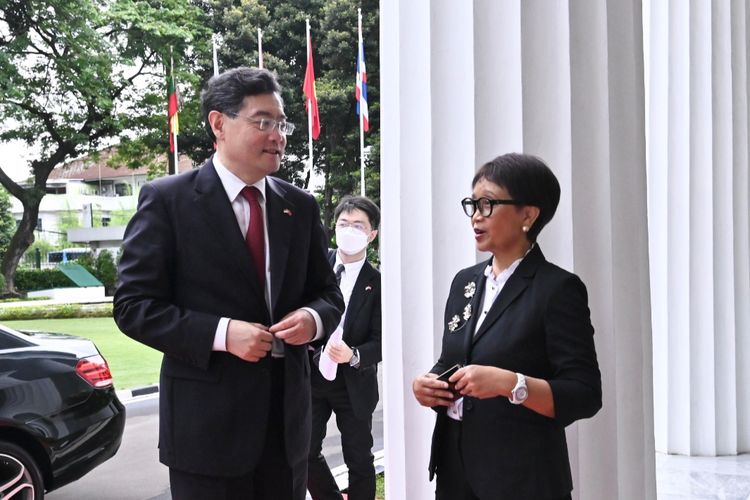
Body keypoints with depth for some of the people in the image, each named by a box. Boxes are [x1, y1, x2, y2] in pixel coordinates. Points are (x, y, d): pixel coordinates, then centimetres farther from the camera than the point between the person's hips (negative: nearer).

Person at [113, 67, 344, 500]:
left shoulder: (300, 206, 8)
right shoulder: (167, 199, -5)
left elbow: (329, 293, 15)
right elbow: (133, 305, -8)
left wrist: (314, 317, -9)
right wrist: (220, 333, -20)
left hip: (287, 416, 5)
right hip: (207, 421, -4)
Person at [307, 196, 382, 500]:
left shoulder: (378, 283, -8)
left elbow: (380, 342, -11)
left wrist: (353, 356, -29)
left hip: (354, 382, -2)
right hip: (311, 375, 2)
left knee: (359, 460, 9)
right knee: (305, 452, 8)